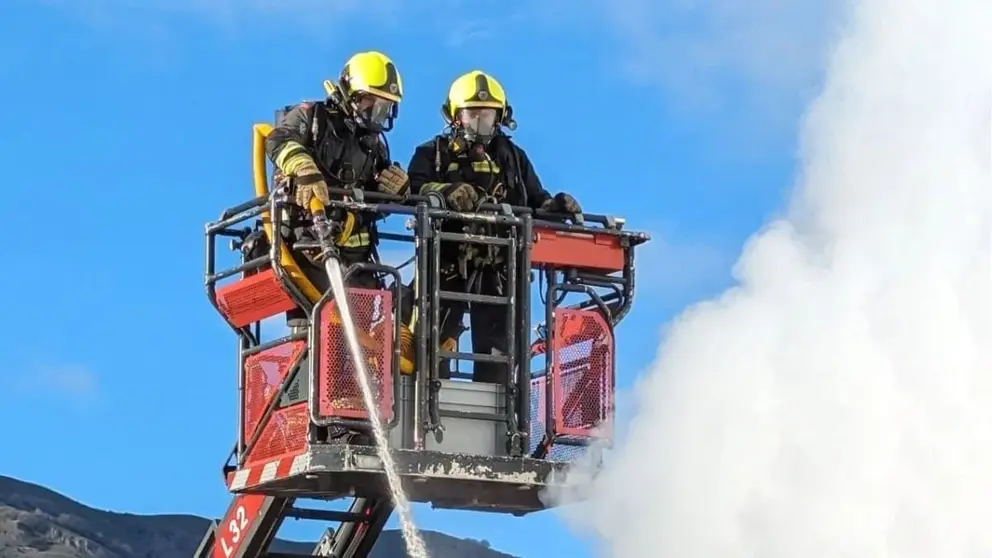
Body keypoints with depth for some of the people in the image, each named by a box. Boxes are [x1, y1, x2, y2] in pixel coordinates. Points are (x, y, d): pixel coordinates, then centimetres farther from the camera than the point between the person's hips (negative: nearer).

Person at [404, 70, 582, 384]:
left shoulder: (513, 158, 21)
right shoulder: (433, 154, 9)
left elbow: (534, 202, 20)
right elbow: (414, 190, -9)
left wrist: (556, 205, -2)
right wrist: (446, 192, -28)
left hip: (497, 267, 3)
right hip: (446, 265, -3)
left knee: (497, 347, 2)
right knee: (435, 340, -8)